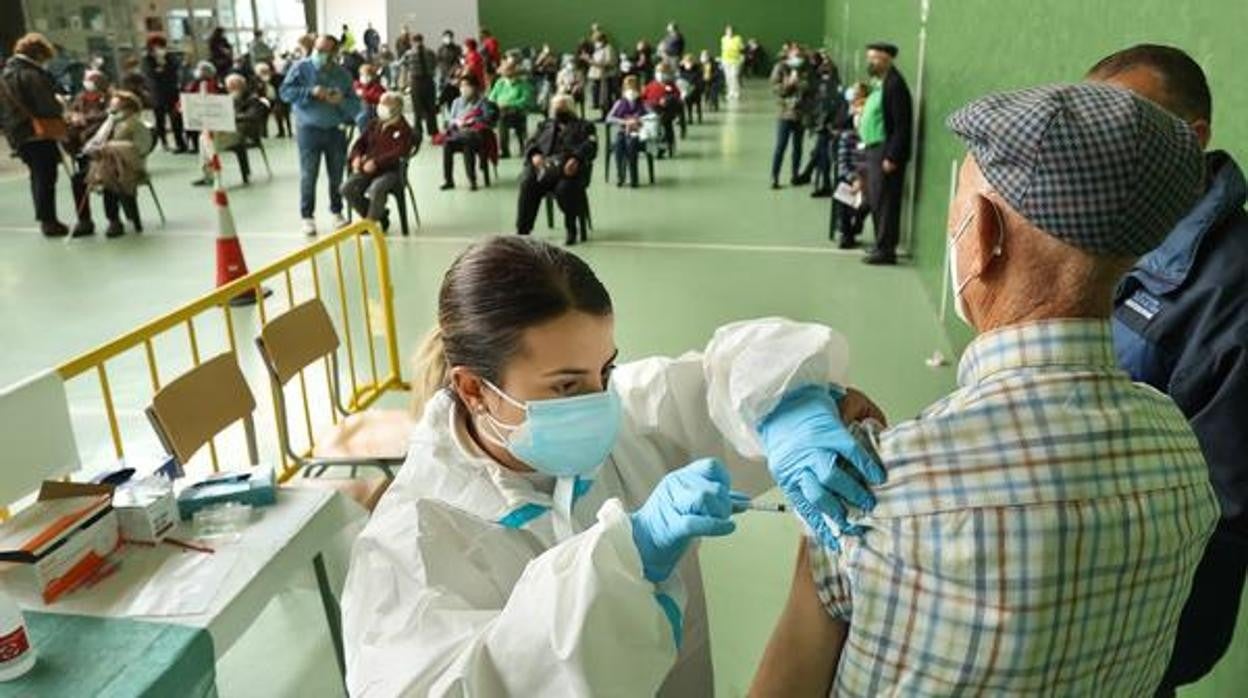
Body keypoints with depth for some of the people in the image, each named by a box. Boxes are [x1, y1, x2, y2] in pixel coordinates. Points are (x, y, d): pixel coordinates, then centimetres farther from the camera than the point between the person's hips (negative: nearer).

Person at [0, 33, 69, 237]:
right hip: (39, 134, -9)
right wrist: (61, 108, -1)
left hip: (18, 134, 9)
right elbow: (47, 106, -21)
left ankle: (44, 219, 27)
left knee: (37, 176, 19)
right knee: (46, 177, -2)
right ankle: (49, 222, 2)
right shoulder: (31, 74, -17)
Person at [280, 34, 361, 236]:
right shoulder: (301, 68, -3)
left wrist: (342, 100, -18)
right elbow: (285, 92, -8)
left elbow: (355, 105, 4)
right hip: (309, 129, -2)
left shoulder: (343, 74, 5)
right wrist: (310, 92, -19)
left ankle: (337, 212, 24)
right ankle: (307, 217, 8)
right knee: (308, 175, -2)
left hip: (336, 130, 2)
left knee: (337, 175, 8)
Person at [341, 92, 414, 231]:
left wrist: (376, 162, -23)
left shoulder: (403, 129, -2)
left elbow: (399, 153, -15)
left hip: (391, 171, -6)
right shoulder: (374, 124, 17)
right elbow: (360, 142, 20)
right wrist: (356, 157, -3)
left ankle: (370, 222, -14)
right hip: (367, 169, 6)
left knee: (376, 189, -37)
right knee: (347, 188, -17)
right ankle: (379, 216, -2)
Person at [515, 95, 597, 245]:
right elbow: (531, 143, 19)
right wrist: (535, 155, -6)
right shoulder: (546, 125, 33)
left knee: (565, 188, -36)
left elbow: (590, 146, 3)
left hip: (569, 166, -3)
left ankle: (571, 230, -19)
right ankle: (522, 230, -28)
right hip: (544, 163, 3)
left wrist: (576, 159, -19)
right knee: (527, 183, -28)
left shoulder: (584, 126, 22)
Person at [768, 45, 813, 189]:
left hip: (802, 114, 3)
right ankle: (774, 177, -2)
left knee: (797, 146, 10)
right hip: (785, 113, -3)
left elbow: (812, 90, 7)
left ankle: (795, 175, 22)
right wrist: (789, 83, -19)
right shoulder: (781, 68, 1)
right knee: (780, 146, -6)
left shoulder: (806, 70, 7)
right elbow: (775, 88, -8)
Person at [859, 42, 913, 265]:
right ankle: (881, 246, 24)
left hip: (885, 152, -10)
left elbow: (902, 126, -19)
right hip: (873, 150, 10)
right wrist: (867, 148, 13)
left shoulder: (894, 84, -14)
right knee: (875, 202, 14)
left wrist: (891, 157, -21)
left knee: (884, 202, -5)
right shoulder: (879, 84, 15)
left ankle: (886, 250, 2)